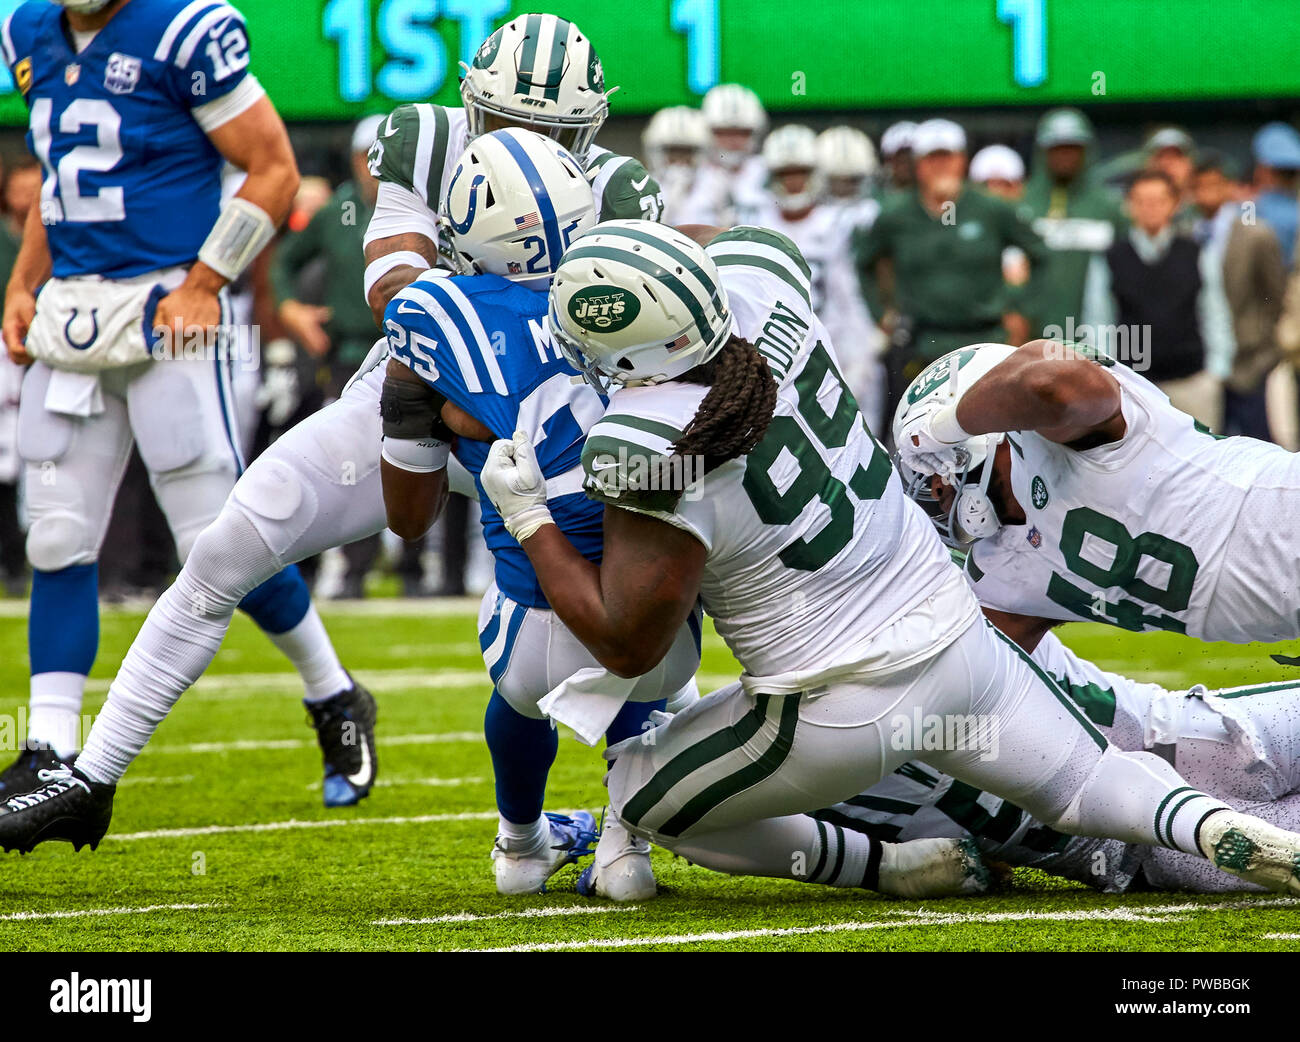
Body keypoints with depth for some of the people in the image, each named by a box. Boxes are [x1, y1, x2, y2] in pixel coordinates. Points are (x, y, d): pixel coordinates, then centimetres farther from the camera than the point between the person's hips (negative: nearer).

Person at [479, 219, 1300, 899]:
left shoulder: (649, 454, -27)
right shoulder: (758, 284, -9)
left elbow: (626, 646, -15)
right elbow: (726, 242, 20)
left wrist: (528, 518, -8)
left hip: (840, 711, -6)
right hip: (955, 635, 6)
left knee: (637, 795, 17)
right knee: (1099, 784, 22)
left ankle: (883, 868, 6)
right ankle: (1210, 824, -10)